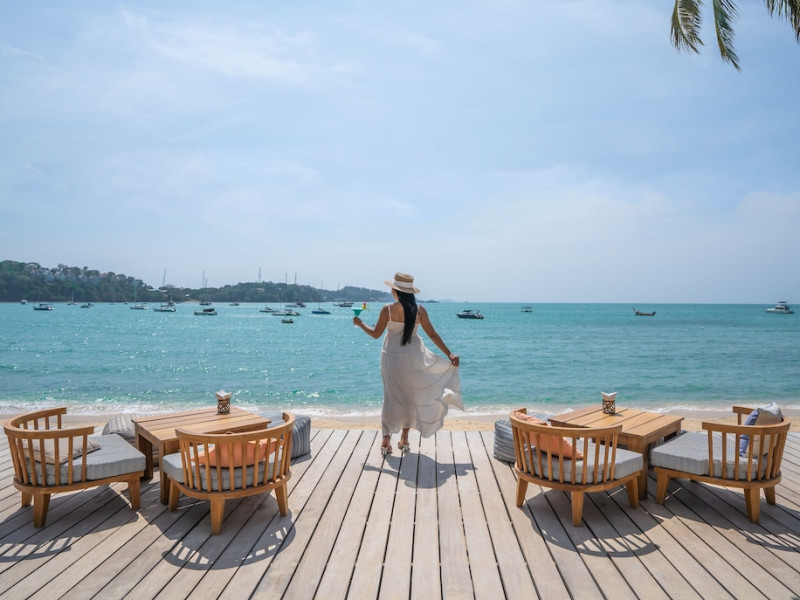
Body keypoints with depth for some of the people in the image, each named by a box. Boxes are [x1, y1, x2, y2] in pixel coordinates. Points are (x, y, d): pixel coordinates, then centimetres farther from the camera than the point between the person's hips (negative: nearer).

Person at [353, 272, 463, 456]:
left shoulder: (387, 309, -10)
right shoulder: (419, 310, -5)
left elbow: (375, 334, -1)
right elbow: (432, 334, -3)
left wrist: (360, 324, 17)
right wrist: (449, 354, 3)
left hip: (392, 358, -1)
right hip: (413, 358, 1)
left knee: (391, 398, 10)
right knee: (410, 397, 16)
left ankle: (386, 441, 8)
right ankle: (404, 439, 21)